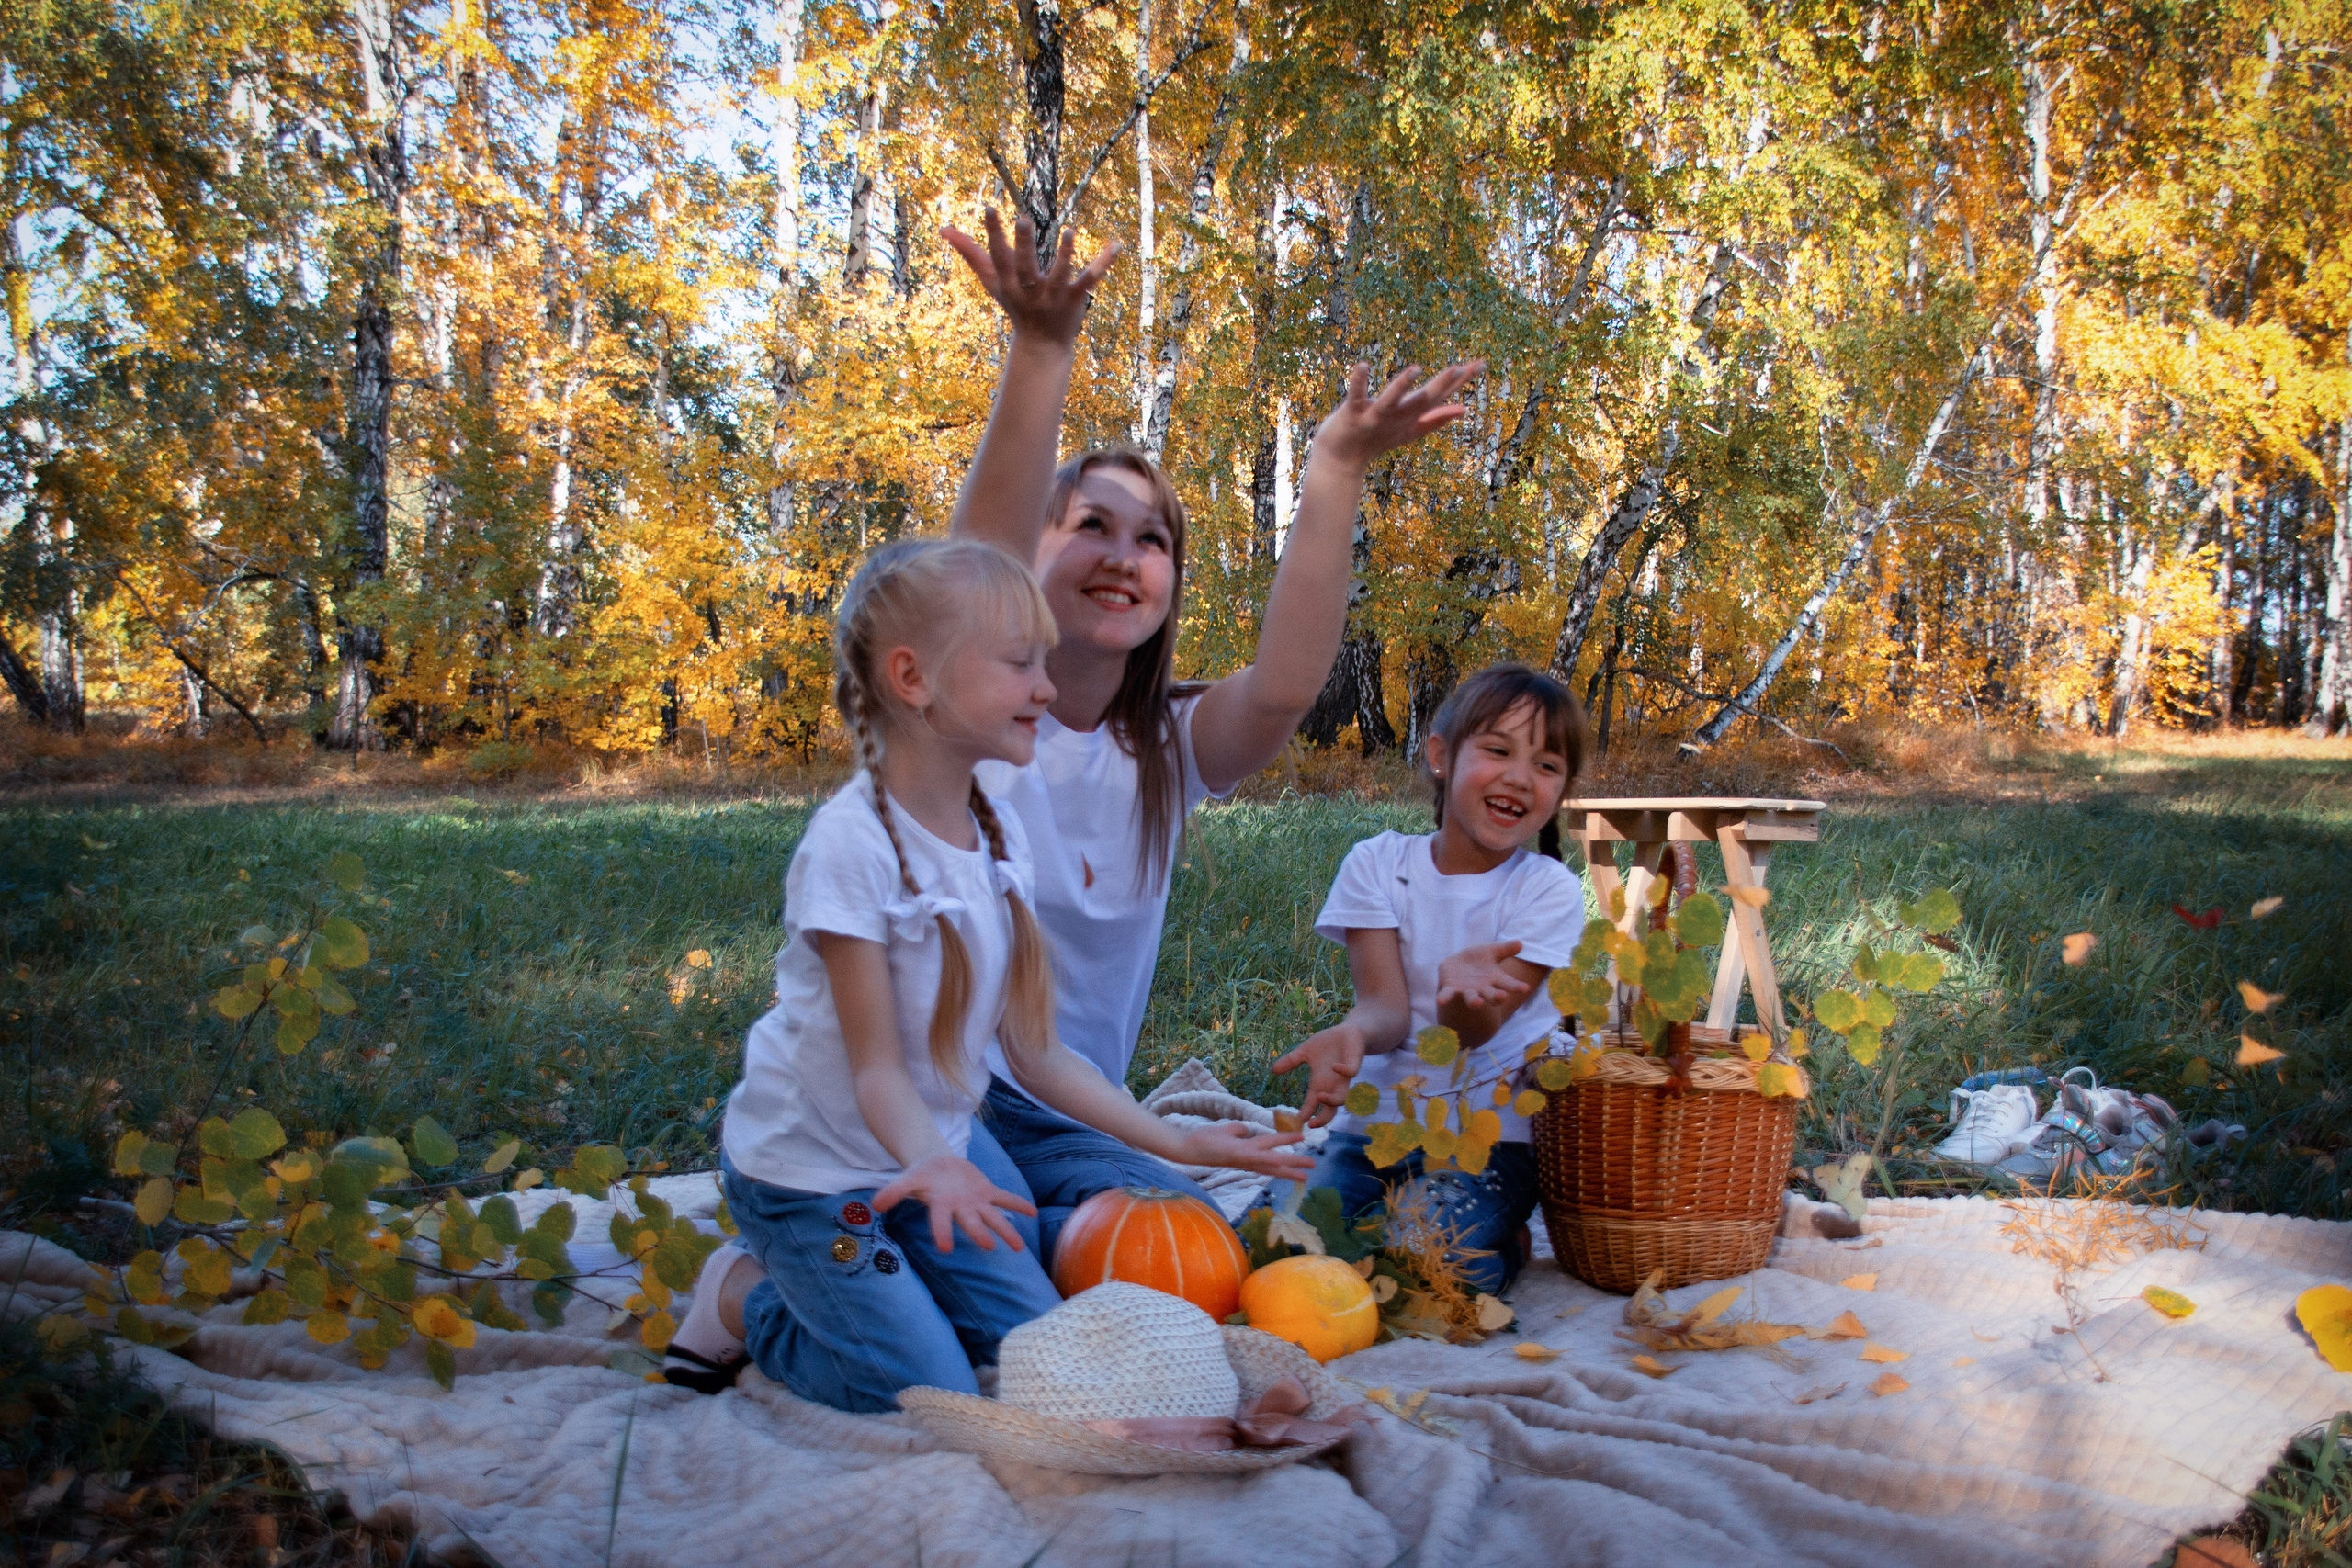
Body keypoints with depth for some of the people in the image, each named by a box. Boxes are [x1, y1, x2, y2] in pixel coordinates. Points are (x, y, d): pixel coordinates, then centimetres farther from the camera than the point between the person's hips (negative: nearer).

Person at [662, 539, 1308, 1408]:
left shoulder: (999, 836, -4)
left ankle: (853, 1286, 22)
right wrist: (930, 1163, -45)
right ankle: (743, 1297, 12)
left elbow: (1033, 1052, -1)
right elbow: (877, 1068, -25)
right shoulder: (853, 842, -26)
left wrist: (1179, 1142, -4)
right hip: (814, 1169, -7)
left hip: (937, 1146, 7)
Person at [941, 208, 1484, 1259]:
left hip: (1065, 1123, 4)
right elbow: (981, 556, -24)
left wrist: (1334, 476, -27)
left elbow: (1283, 688, -17)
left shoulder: (1166, 750, 5)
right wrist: (1041, 349, -38)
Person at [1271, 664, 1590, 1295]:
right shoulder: (1378, 864, 1)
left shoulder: (1548, 890, -4)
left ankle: (1505, 1241, 3)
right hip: (1374, 1123, 2)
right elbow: (1387, 1006, -8)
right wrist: (1350, 1035, -34)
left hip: (1487, 1135, -2)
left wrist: (1463, 985, -40)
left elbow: (1474, 1030, -14)